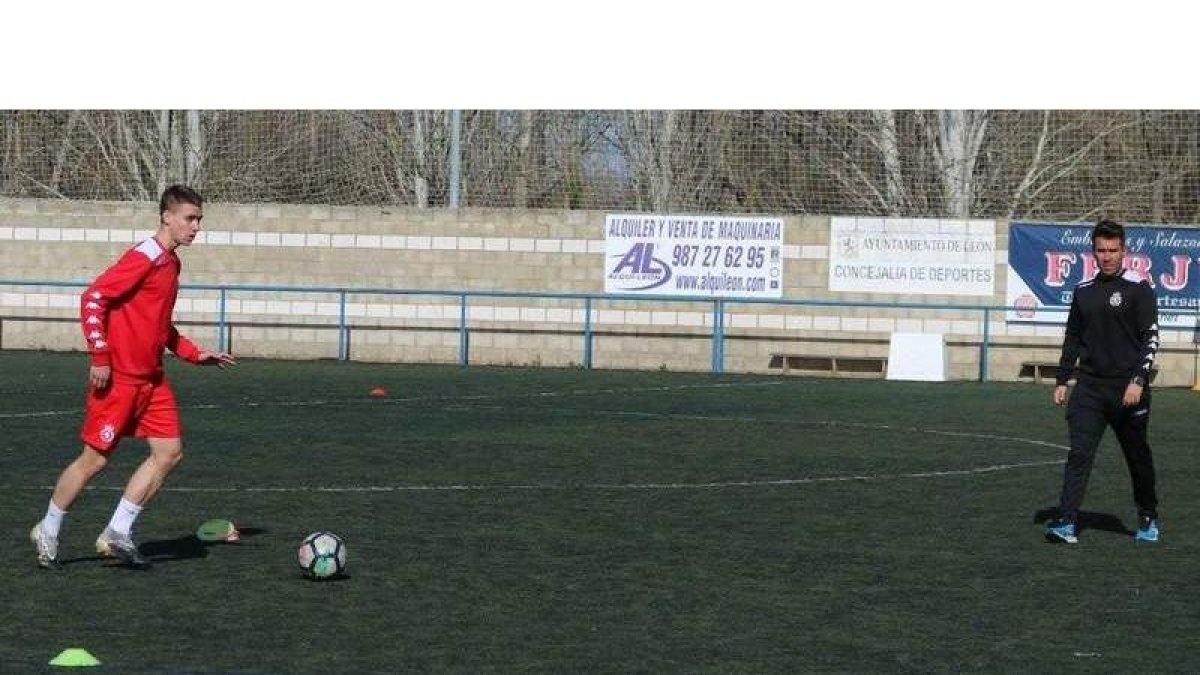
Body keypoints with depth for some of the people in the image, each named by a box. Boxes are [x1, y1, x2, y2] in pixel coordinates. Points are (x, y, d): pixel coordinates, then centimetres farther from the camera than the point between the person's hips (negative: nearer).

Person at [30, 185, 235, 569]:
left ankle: (117, 534, 6)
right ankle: (48, 532, 16)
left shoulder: (170, 263, 14)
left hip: (151, 379, 9)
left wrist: (195, 354, 17)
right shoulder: (145, 257, -14)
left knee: (169, 452, 0)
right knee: (95, 459, -2)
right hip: (118, 376, -9)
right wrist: (99, 357, -20)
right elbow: (93, 298, -19)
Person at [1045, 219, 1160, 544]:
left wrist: (1138, 381, -17)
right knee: (1079, 454, -9)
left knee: (1138, 456, 9)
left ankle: (1148, 518, 27)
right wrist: (1061, 380, 14)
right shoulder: (1083, 291, 11)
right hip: (1089, 389, 3)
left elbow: (1150, 338, -8)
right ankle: (1067, 522, -14)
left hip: (1128, 389, -3)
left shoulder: (1138, 289, -4)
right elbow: (1072, 338, 19)